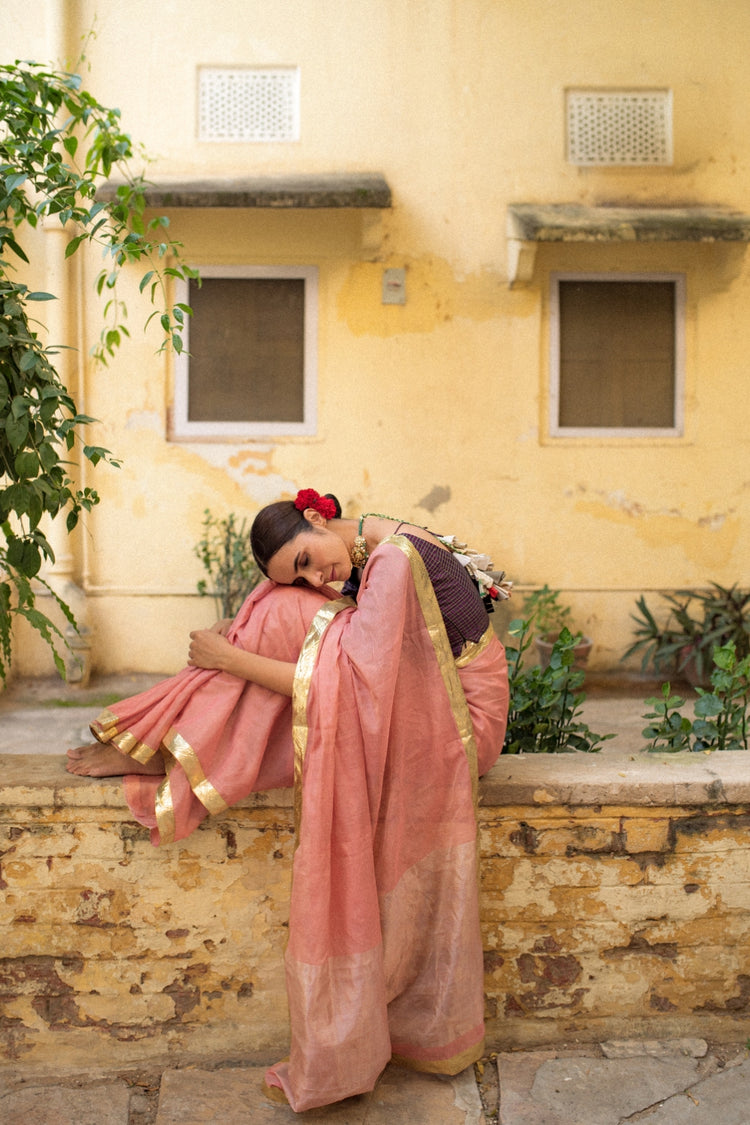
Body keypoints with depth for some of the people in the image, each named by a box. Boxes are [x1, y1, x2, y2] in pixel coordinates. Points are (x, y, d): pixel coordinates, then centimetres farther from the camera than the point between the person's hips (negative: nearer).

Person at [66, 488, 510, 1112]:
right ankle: (170, 737, -9)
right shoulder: (367, 547, 3)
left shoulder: (395, 560, -25)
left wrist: (230, 658, -23)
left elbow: (350, 683, -28)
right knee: (287, 610, -11)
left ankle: (168, 752, -14)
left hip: (462, 716, -8)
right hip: (409, 700, 8)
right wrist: (249, 634, -10)